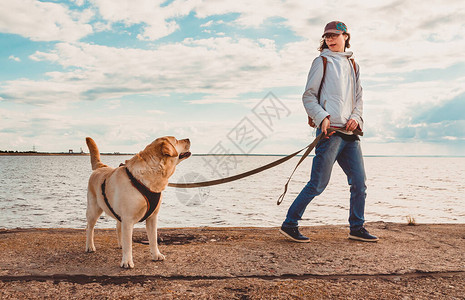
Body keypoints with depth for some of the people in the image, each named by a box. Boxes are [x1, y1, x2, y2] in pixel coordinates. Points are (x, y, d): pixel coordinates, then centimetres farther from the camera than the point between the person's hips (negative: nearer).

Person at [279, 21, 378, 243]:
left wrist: (356, 117, 1)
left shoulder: (353, 65, 21)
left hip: (350, 133, 6)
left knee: (359, 183, 8)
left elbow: (359, 97, 21)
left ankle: (357, 228, 22)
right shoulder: (322, 62, 5)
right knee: (318, 184, -8)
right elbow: (308, 96, 0)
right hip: (330, 131, -6)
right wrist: (322, 117, -16)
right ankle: (289, 225, 3)